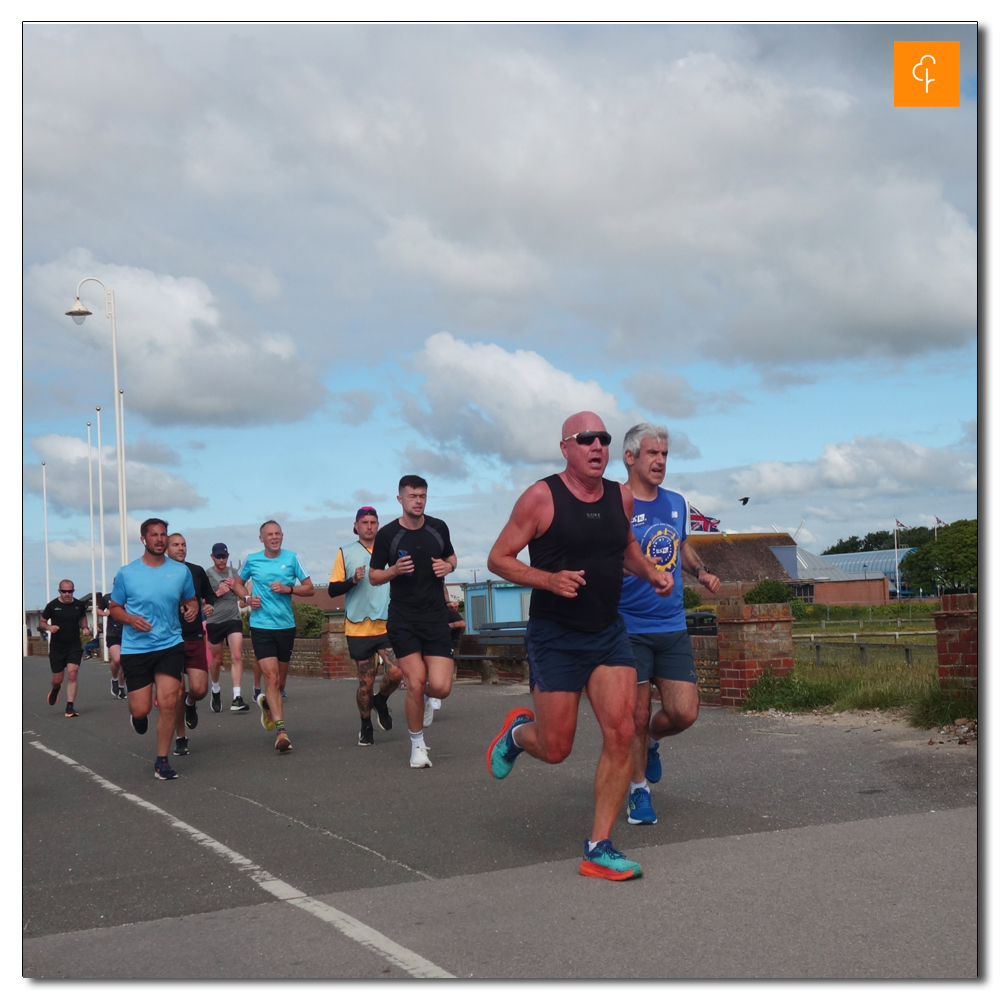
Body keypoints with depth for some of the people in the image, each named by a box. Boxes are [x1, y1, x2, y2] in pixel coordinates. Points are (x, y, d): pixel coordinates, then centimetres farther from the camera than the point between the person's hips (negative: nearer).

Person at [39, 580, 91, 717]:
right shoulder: (52, 605, -6)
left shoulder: (79, 605, 0)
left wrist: (85, 628, -1)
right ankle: (55, 689, 46)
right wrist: (49, 627, -18)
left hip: (74, 646, 1)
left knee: (72, 674, -15)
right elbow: (41, 622, 3)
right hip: (56, 648, 0)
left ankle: (70, 707, -11)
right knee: (58, 679, 7)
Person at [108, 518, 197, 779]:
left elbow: (191, 600, 17)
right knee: (141, 709, -2)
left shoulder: (181, 571, 3)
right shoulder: (126, 573, -1)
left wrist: (193, 609, -7)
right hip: (135, 648, -1)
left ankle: (162, 761, 4)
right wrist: (130, 618, -13)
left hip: (170, 645, 1)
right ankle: (137, 714, 39)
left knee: (168, 702, -11)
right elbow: (114, 608, 8)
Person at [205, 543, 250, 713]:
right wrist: (217, 593, -15)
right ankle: (216, 690, 37)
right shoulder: (206, 574, 0)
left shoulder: (234, 573, 11)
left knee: (237, 657, -12)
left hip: (234, 619, 2)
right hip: (215, 622, -2)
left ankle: (237, 698, -17)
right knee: (216, 660, 10)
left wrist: (235, 587, -2)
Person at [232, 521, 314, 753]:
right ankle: (281, 729, -16)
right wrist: (247, 598, -1)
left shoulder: (291, 558, 1)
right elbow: (238, 583, 18)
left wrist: (289, 588, -14)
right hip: (261, 626, -2)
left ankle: (267, 703, 45)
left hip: (286, 626, 2)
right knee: (271, 677, -15)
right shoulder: (252, 560, 2)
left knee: (280, 681, 13)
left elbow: (310, 589, 3)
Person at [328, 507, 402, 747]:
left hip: (388, 625, 1)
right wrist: (353, 580, -16)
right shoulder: (346, 553, 5)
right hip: (358, 628, -1)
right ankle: (366, 727, 23)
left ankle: (380, 701, 17)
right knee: (366, 682, 3)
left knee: (396, 673, -15)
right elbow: (332, 590, 0)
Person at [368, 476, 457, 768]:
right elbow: (373, 576, 5)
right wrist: (394, 570, -15)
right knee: (416, 683, -11)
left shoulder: (439, 528, 4)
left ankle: (422, 697, 28)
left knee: (440, 687, -10)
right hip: (402, 620, -2)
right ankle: (417, 744, 11)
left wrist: (448, 566, -2)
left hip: (435, 618, 2)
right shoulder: (387, 534, -3)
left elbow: (451, 556, 22)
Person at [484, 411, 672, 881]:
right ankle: (517, 731, 38)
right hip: (554, 637, -4)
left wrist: (651, 573, 6)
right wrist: (550, 580, -22)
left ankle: (598, 849, 2)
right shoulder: (541, 497, -11)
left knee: (621, 733, -9)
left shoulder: (620, 496, 6)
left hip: (609, 634, 5)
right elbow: (498, 558, -8)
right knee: (555, 750, 0)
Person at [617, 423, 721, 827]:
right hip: (629, 629, -5)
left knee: (684, 713, -2)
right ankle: (639, 790, 22)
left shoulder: (676, 502, 8)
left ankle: (651, 742, 31)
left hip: (673, 627, 5)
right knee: (638, 717, 2)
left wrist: (701, 572, 8)